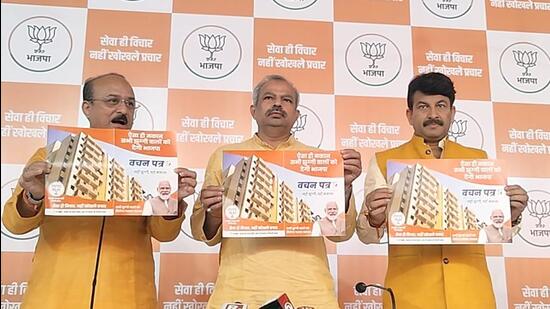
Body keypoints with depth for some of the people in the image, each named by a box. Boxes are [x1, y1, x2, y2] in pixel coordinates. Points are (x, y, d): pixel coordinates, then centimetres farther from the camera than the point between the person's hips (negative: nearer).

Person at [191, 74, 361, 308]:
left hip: (308, 289, 1)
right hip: (240, 287, 0)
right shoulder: (224, 156, 7)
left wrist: (344, 186, -12)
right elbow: (205, 234, 10)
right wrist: (214, 214, -12)